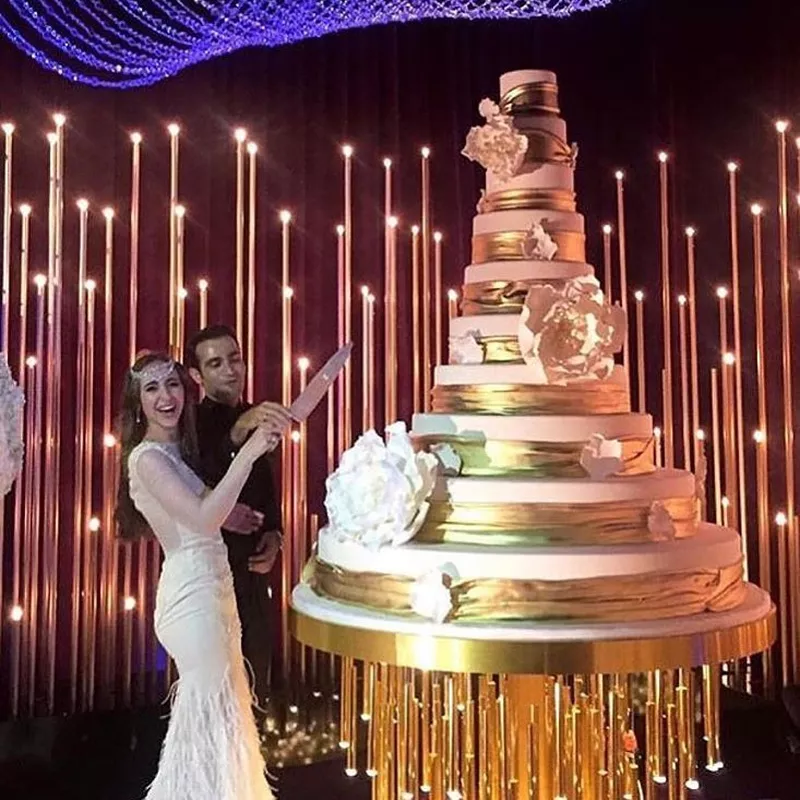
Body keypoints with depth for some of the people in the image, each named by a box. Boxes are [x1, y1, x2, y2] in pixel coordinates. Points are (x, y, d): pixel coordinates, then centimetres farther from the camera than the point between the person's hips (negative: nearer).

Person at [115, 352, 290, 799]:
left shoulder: (175, 450, 13)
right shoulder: (146, 456, -15)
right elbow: (203, 520, -27)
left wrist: (231, 512, 3)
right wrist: (249, 452, -28)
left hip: (210, 591, 9)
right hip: (193, 597, -9)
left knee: (220, 711, 19)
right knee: (212, 716, 1)